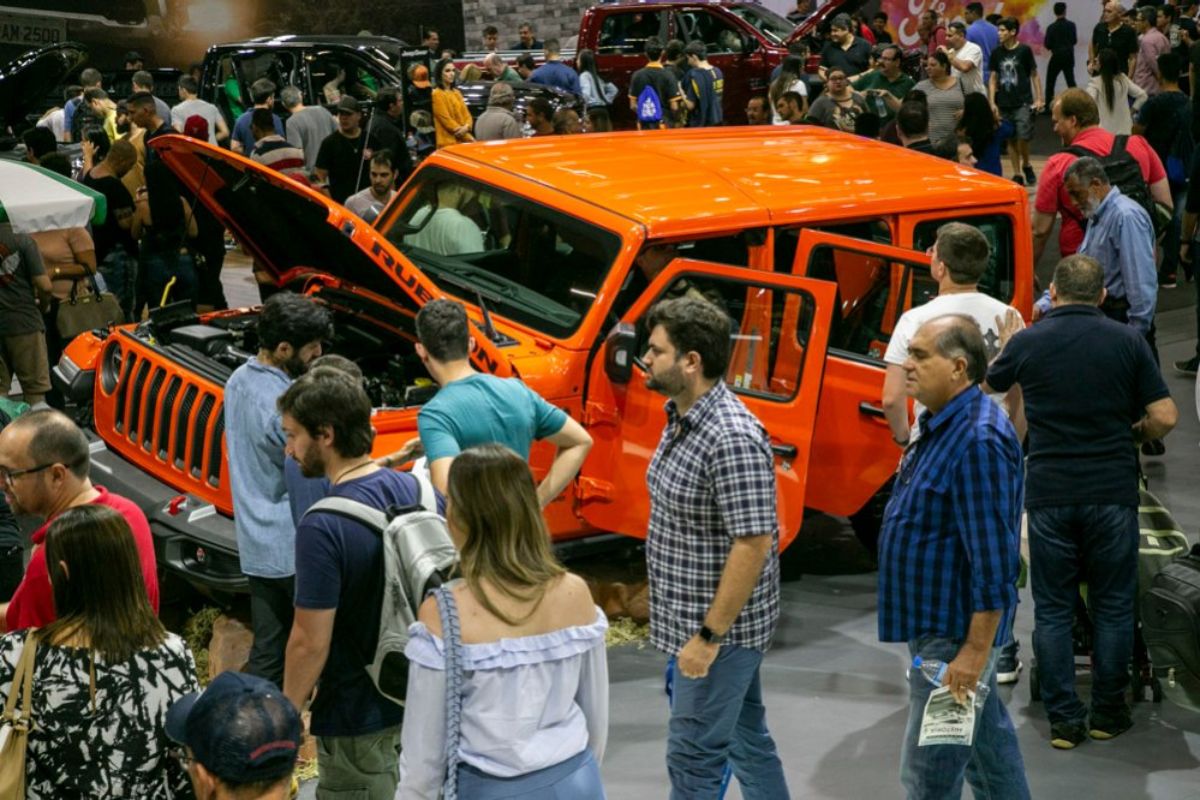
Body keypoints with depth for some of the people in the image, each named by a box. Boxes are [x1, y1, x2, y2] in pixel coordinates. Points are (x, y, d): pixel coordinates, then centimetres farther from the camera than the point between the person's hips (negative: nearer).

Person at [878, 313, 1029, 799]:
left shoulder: (978, 441, -24)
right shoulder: (943, 424, 9)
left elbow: (994, 558, -26)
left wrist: (976, 649, -24)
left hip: (955, 630, -10)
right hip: (937, 618, 10)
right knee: (989, 737, 21)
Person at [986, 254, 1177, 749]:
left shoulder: (1027, 342, -1)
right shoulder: (1126, 342, -2)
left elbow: (989, 387, 18)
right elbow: (1164, 417, -4)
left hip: (1048, 494, 0)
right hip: (1112, 491, 0)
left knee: (1053, 609, 9)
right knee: (1113, 606, 12)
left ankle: (1063, 719, 10)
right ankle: (1107, 713, 18)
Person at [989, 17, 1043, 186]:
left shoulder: (1024, 50, -4)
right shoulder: (996, 53, 5)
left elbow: (1034, 75, 0)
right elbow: (993, 78, 9)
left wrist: (1039, 99, -4)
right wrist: (992, 102, 2)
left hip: (1023, 102, -4)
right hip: (1004, 104, 4)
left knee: (1023, 137, -13)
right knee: (1011, 140, 6)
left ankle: (1026, 165, 12)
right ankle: (1017, 175, 13)